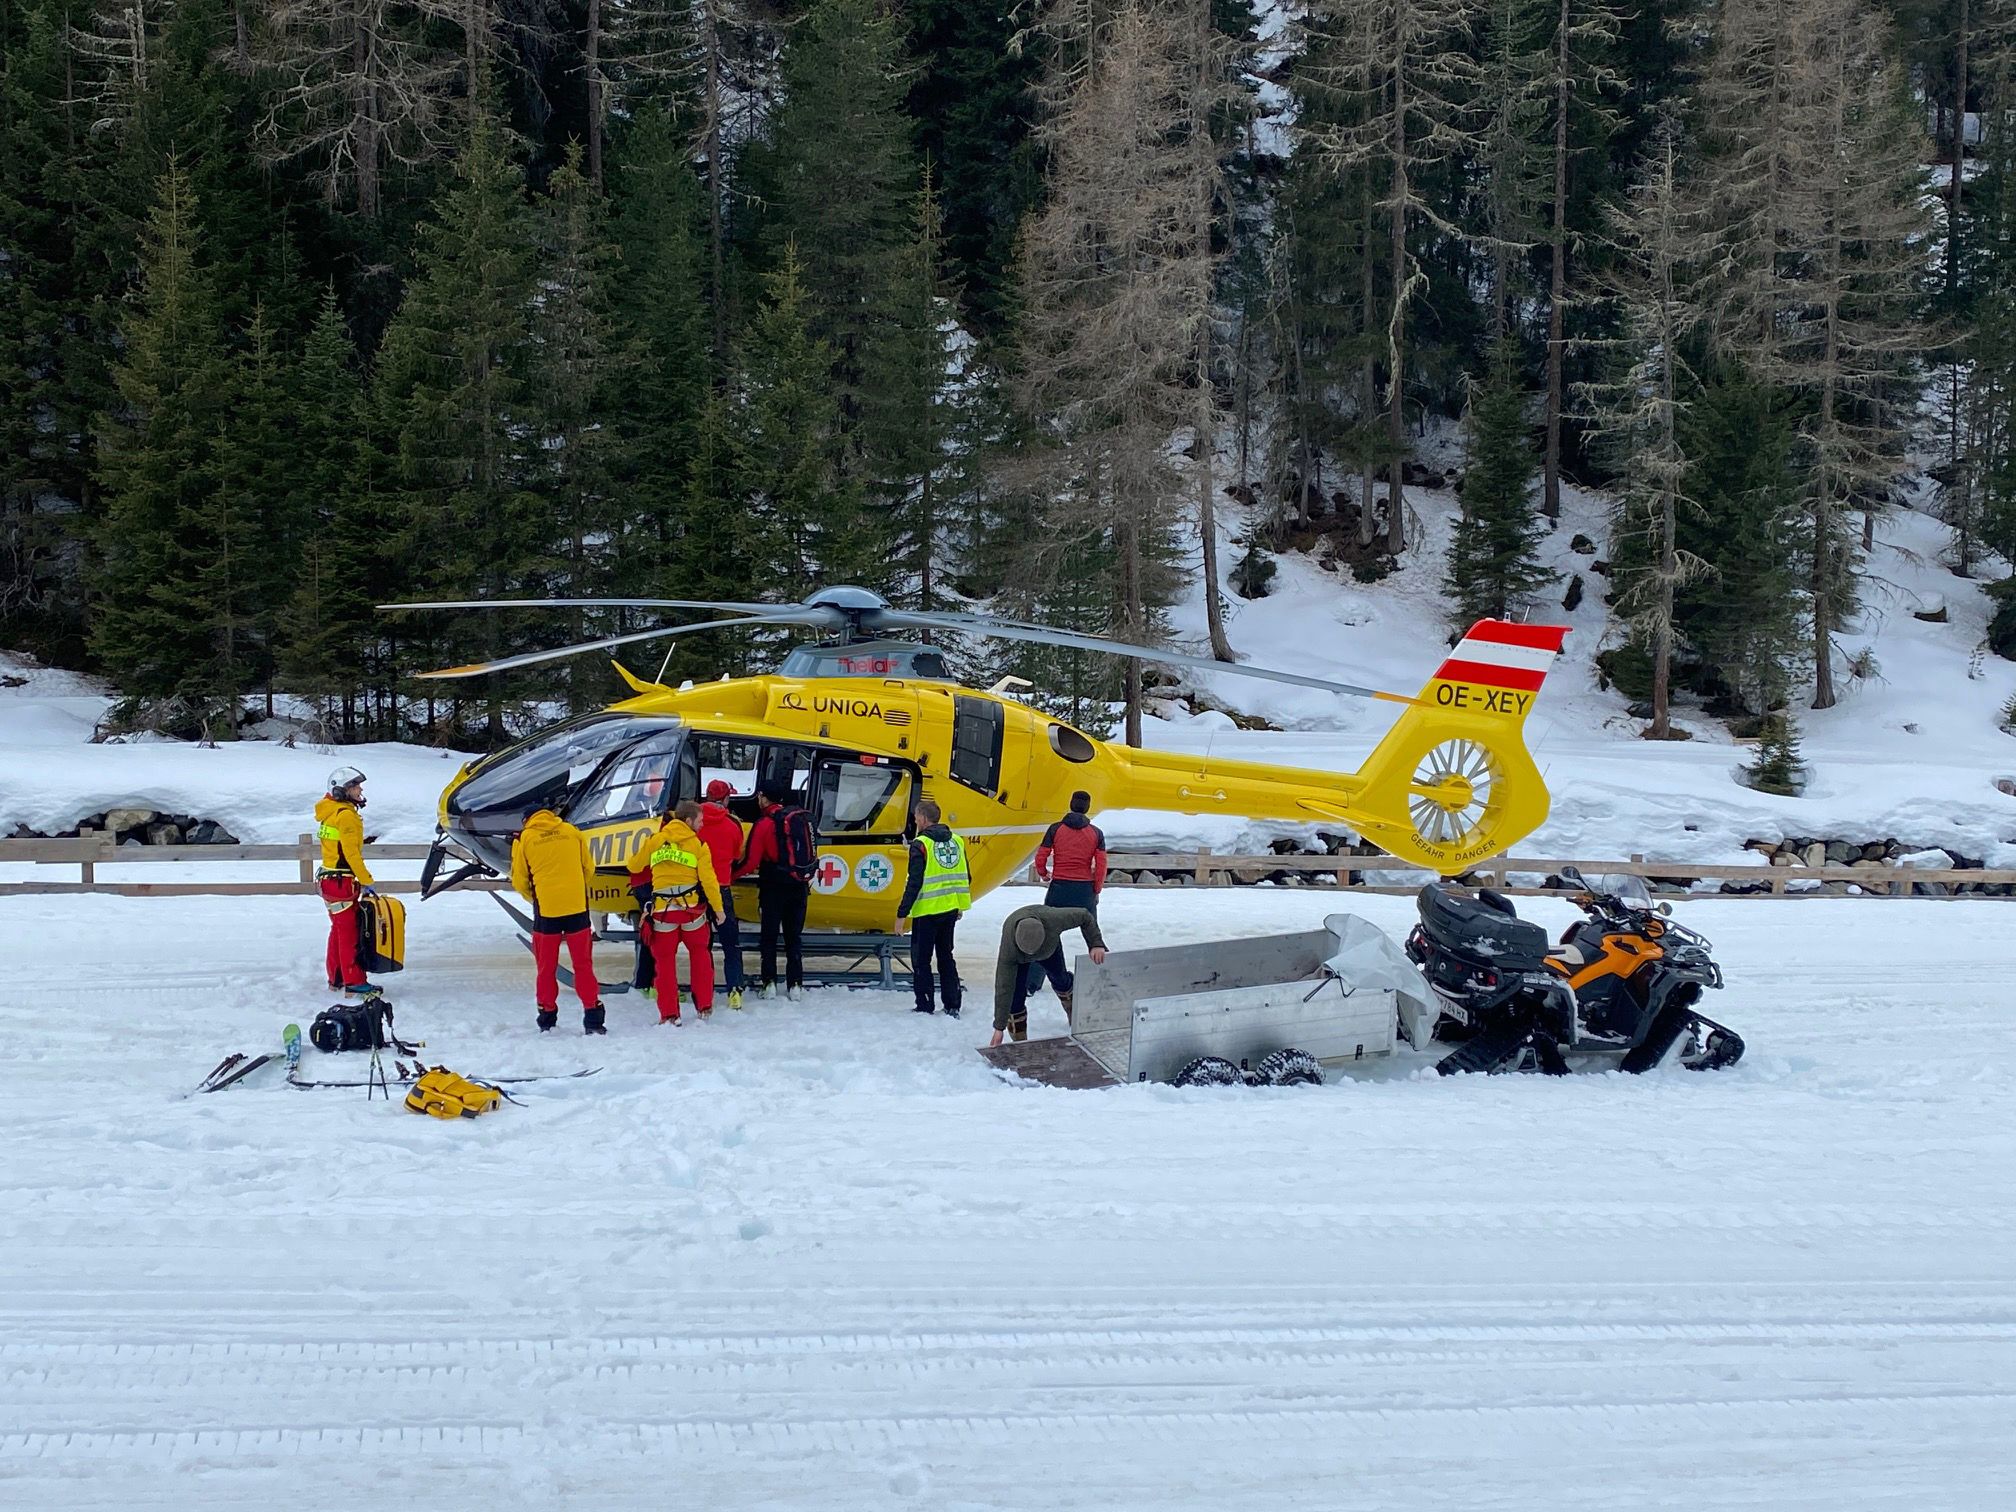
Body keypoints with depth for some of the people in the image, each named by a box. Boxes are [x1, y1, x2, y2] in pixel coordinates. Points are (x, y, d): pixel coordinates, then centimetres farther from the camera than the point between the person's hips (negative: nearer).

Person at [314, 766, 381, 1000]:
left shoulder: (330, 811, 13)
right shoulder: (346, 815, -17)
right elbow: (352, 853, -21)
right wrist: (366, 882, -17)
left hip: (329, 879, 10)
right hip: (342, 882, -10)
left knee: (339, 930, 18)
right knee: (349, 932, -8)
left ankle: (336, 978, 26)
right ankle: (354, 983, -7)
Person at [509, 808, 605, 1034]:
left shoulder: (524, 839, 1)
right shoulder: (572, 831, 6)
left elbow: (519, 881, 6)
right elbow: (589, 868, 13)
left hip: (546, 908, -1)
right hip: (577, 907, 1)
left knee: (546, 968, 11)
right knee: (583, 965, 6)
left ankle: (547, 1018, 15)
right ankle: (593, 1019, 2)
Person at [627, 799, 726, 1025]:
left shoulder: (654, 840, 4)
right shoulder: (698, 844, -3)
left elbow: (635, 866, 16)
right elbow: (708, 879, -6)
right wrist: (718, 908, 5)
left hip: (662, 910, 1)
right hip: (692, 908, -1)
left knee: (665, 960, 9)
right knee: (699, 953, 18)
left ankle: (669, 1013, 5)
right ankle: (704, 1007, 17)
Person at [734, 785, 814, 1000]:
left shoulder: (764, 823, -13)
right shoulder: (801, 818, 3)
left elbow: (751, 862, -13)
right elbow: (810, 852, 11)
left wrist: (731, 875, 0)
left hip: (774, 887, -5)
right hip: (800, 886, 5)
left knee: (769, 936, 7)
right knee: (794, 935, 12)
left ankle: (769, 983, 4)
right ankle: (795, 985, 9)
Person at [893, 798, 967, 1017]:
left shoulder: (921, 845, -12)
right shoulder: (956, 841, 8)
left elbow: (915, 882, -17)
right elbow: (966, 878, 12)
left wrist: (902, 913, -13)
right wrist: (960, 905, 24)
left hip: (927, 911, -6)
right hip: (950, 910, 6)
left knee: (921, 958, 4)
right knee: (946, 956, 15)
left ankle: (924, 1006, 4)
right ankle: (952, 1006, 13)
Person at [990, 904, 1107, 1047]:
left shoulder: (1052, 919, -47)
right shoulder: (1008, 948, -45)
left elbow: (1084, 916, -29)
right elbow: (1003, 988, -40)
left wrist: (1097, 944, -38)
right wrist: (999, 1028, -37)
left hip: (1049, 943, 2)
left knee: (1059, 978, 21)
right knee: (1016, 995, -14)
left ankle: (1075, 1015, 51)